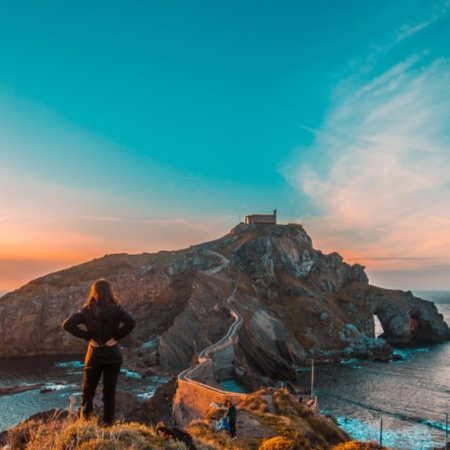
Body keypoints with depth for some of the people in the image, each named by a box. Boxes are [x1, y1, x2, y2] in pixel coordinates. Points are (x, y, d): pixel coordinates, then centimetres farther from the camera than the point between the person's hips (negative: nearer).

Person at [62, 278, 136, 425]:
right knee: (109, 392, 9)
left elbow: (67, 325, -11)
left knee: (87, 391, 14)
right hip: (113, 355, 0)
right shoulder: (116, 309, -8)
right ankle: (108, 424, 11)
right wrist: (116, 336, -9)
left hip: (94, 355, 0)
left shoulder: (87, 310, -5)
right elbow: (131, 323, -21)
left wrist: (87, 336, -6)